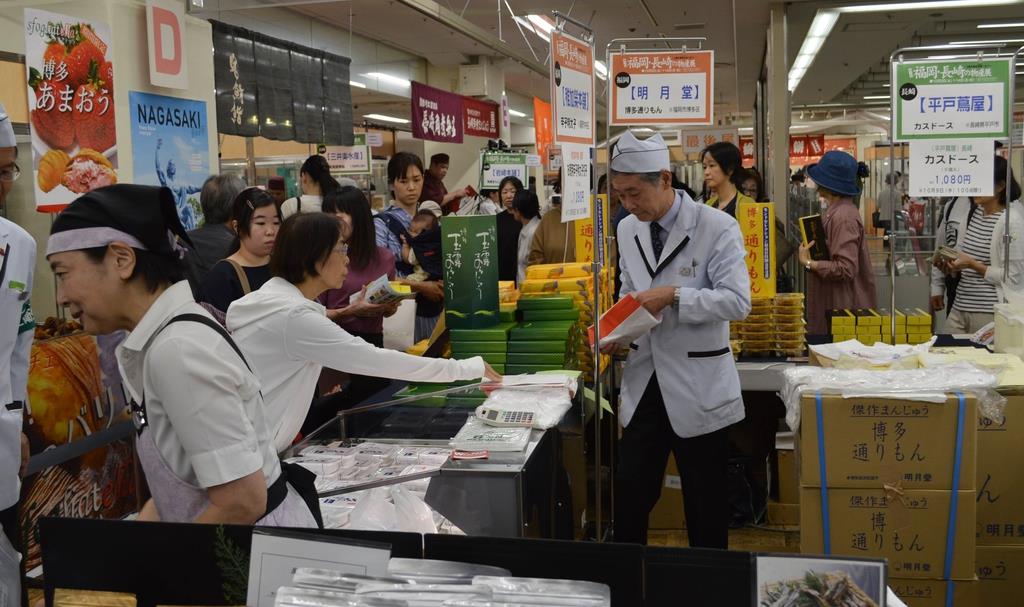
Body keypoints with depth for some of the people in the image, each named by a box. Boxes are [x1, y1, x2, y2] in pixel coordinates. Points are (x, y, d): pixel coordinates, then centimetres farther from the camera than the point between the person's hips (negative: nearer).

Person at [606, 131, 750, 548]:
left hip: (697, 386, -5)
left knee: (705, 504, 9)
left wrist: (674, 296, -25)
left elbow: (738, 301, -18)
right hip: (643, 382, 5)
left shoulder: (716, 227, -12)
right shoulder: (628, 230, 7)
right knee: (629, 496, 9)